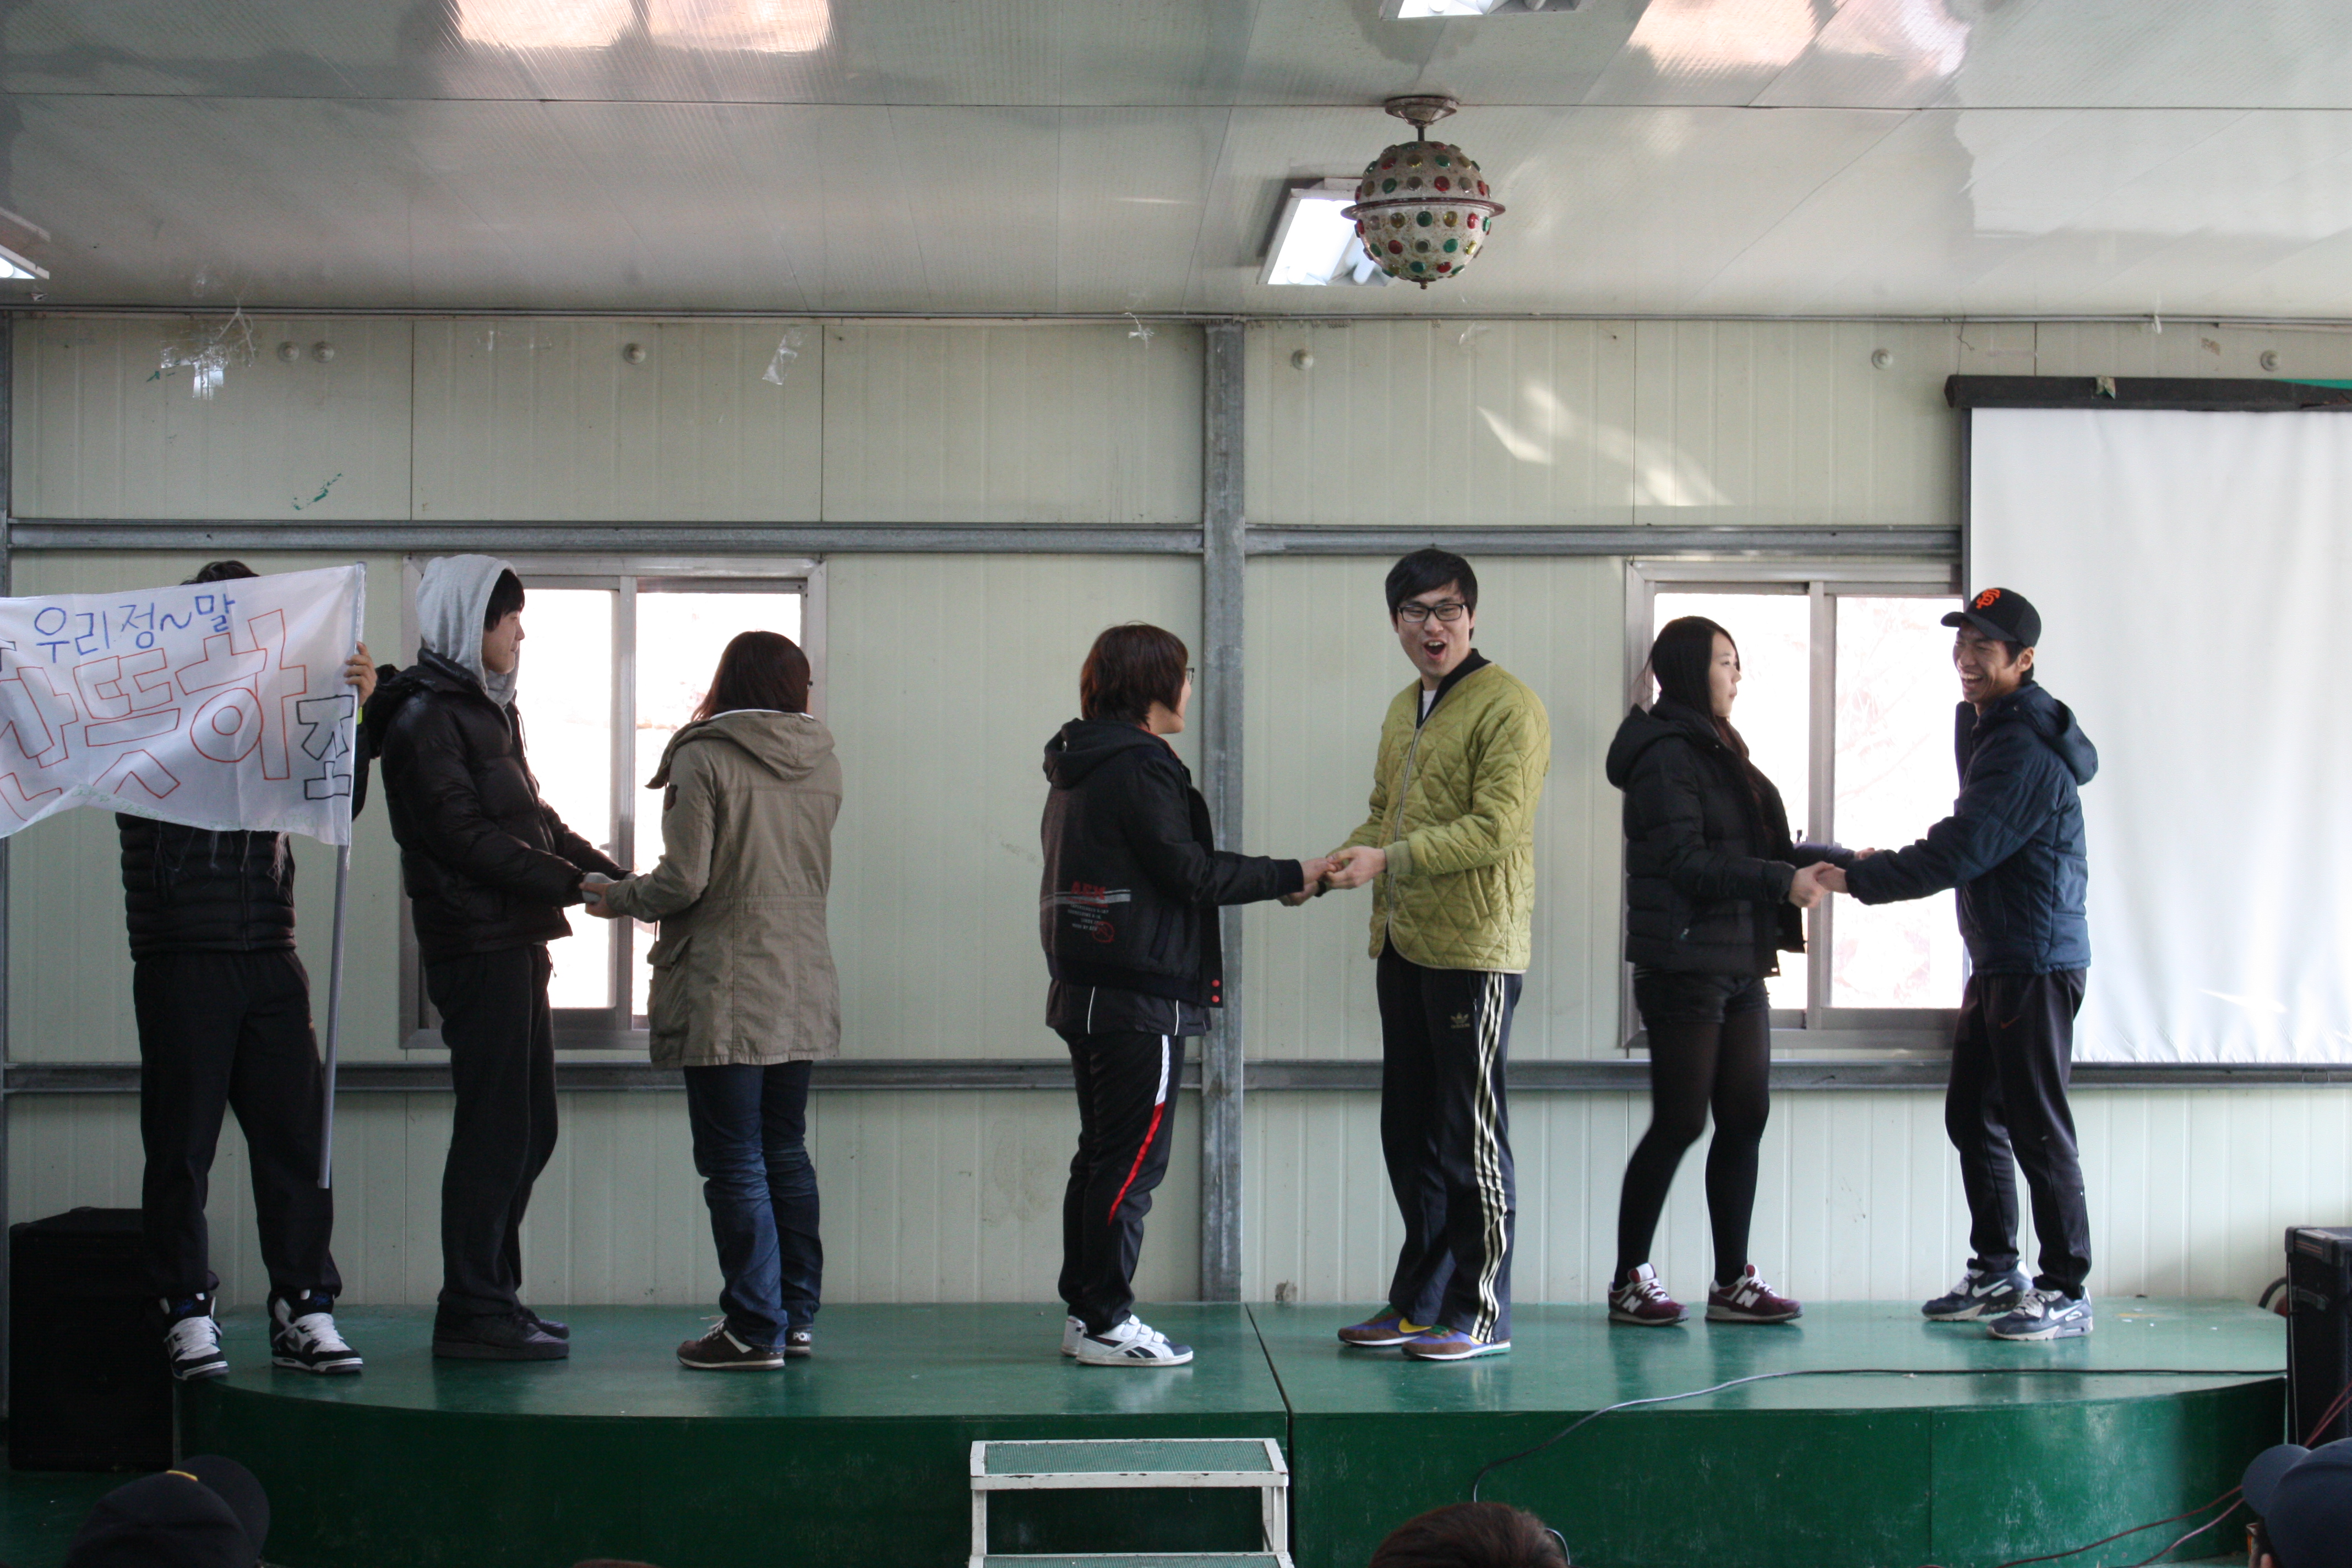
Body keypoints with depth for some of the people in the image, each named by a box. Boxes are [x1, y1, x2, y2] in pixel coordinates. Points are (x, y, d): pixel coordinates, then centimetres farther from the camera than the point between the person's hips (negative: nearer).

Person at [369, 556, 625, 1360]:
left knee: (527, 1129, 12)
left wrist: (610, 874, 11)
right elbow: (465, 836, -17)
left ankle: (492, 1297, 20)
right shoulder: (426, 716, -9)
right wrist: (571, 881, -17)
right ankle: (472, 1314, -1)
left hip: (516, 943, 10)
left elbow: (532, 819, 22)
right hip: (477, 946, -10)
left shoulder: (488, 710, 20)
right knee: (495, 1129, -7)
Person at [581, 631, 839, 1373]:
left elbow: (684, 880, -14)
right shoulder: (820, 762, 8)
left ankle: (756, 1329, -1)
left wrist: (616, 898, 4)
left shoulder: (705, 760, -10)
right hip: (804, 990, 6)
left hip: (726, 992, -6)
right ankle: (797, 1315, 18)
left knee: (734, 1163, -2)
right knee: (786, 1152, 14)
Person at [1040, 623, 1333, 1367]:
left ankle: (1084, 1311, 18)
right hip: (1141, 1000, -10)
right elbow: (1190, 872, -16)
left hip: (1086, 993, 10)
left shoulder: (1078, 768, 16)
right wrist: (1294, 874, -8)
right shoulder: (1140, 769, -14)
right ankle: (1107, 1322, -2)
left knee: (1100, 1157, 14)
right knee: (1133, 1161, -5)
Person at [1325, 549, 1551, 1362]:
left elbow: (1497, 825, -19)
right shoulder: (1403, 710, 18)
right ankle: (1420, 1302, 22)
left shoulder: (1506, 706, -10)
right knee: (1409, 1132, 13)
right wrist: (1330, 866, 6)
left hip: (1474, 950, -8)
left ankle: (1481, 1313, 6)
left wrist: (1388, 860, -24)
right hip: (1403, 946, 8)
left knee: (1470, 1140, -3)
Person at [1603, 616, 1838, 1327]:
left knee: (1745, 1119, 7)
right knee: (1680, 1123, -3)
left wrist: (1829, 860, 5)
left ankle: (1734, 1281, 13)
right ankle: (1630, 1280, 8)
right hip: (1685, 967, -9)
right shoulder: (1667, 755, -11)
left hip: (1738, 966, 9)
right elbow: (1686, 861, -19)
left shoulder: (1717, 753, 18)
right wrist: (1784, 882, -21)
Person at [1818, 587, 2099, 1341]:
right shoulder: (1988, 728, 15)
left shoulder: (2025, 749, -18)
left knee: (2038, 1128, -7)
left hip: (2037, 962, -11)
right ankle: (1996, 1275, 23)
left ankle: (2068, 1292, 0)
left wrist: (1858, 879, -19)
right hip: (1997, 960, 11)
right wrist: (1878, 867, 10)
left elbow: (1961, 851, -23)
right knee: (1973, 1116, 14)